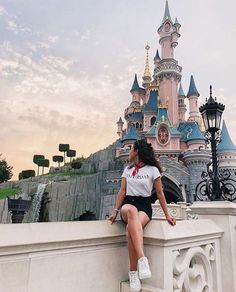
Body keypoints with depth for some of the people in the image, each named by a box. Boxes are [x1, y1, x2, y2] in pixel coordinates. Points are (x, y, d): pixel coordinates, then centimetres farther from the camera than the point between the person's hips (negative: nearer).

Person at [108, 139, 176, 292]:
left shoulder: (153, 170, 3)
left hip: (144, 206, -2)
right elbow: (122, 191, 12)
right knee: (131, 211, -39)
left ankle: (133, 273, -30)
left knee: (132, 227, -38)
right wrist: (115, 211, 3)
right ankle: (142, 259, -47)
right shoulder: (127, 169, 16)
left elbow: (160, 193, 6)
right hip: (127, 204, 2)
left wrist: (167, 215, 5)